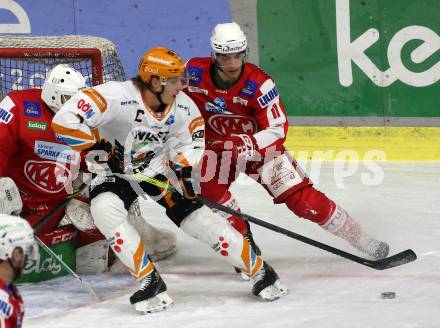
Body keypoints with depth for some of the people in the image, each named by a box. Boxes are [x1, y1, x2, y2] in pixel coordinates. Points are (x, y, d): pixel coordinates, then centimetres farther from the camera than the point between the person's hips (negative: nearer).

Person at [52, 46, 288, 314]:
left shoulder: (183, 107, -13)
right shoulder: (117, 97, -32)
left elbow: (190, 142, 6)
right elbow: (65, 120, -36)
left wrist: (184, 171, -11)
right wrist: (98, 148, -31)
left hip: (160, 169, 3)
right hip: (116, 171, -3)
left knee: (197, 216, -7)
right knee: (105, 209, -32)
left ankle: (259, 270, 7)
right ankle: (150, 282, -27)